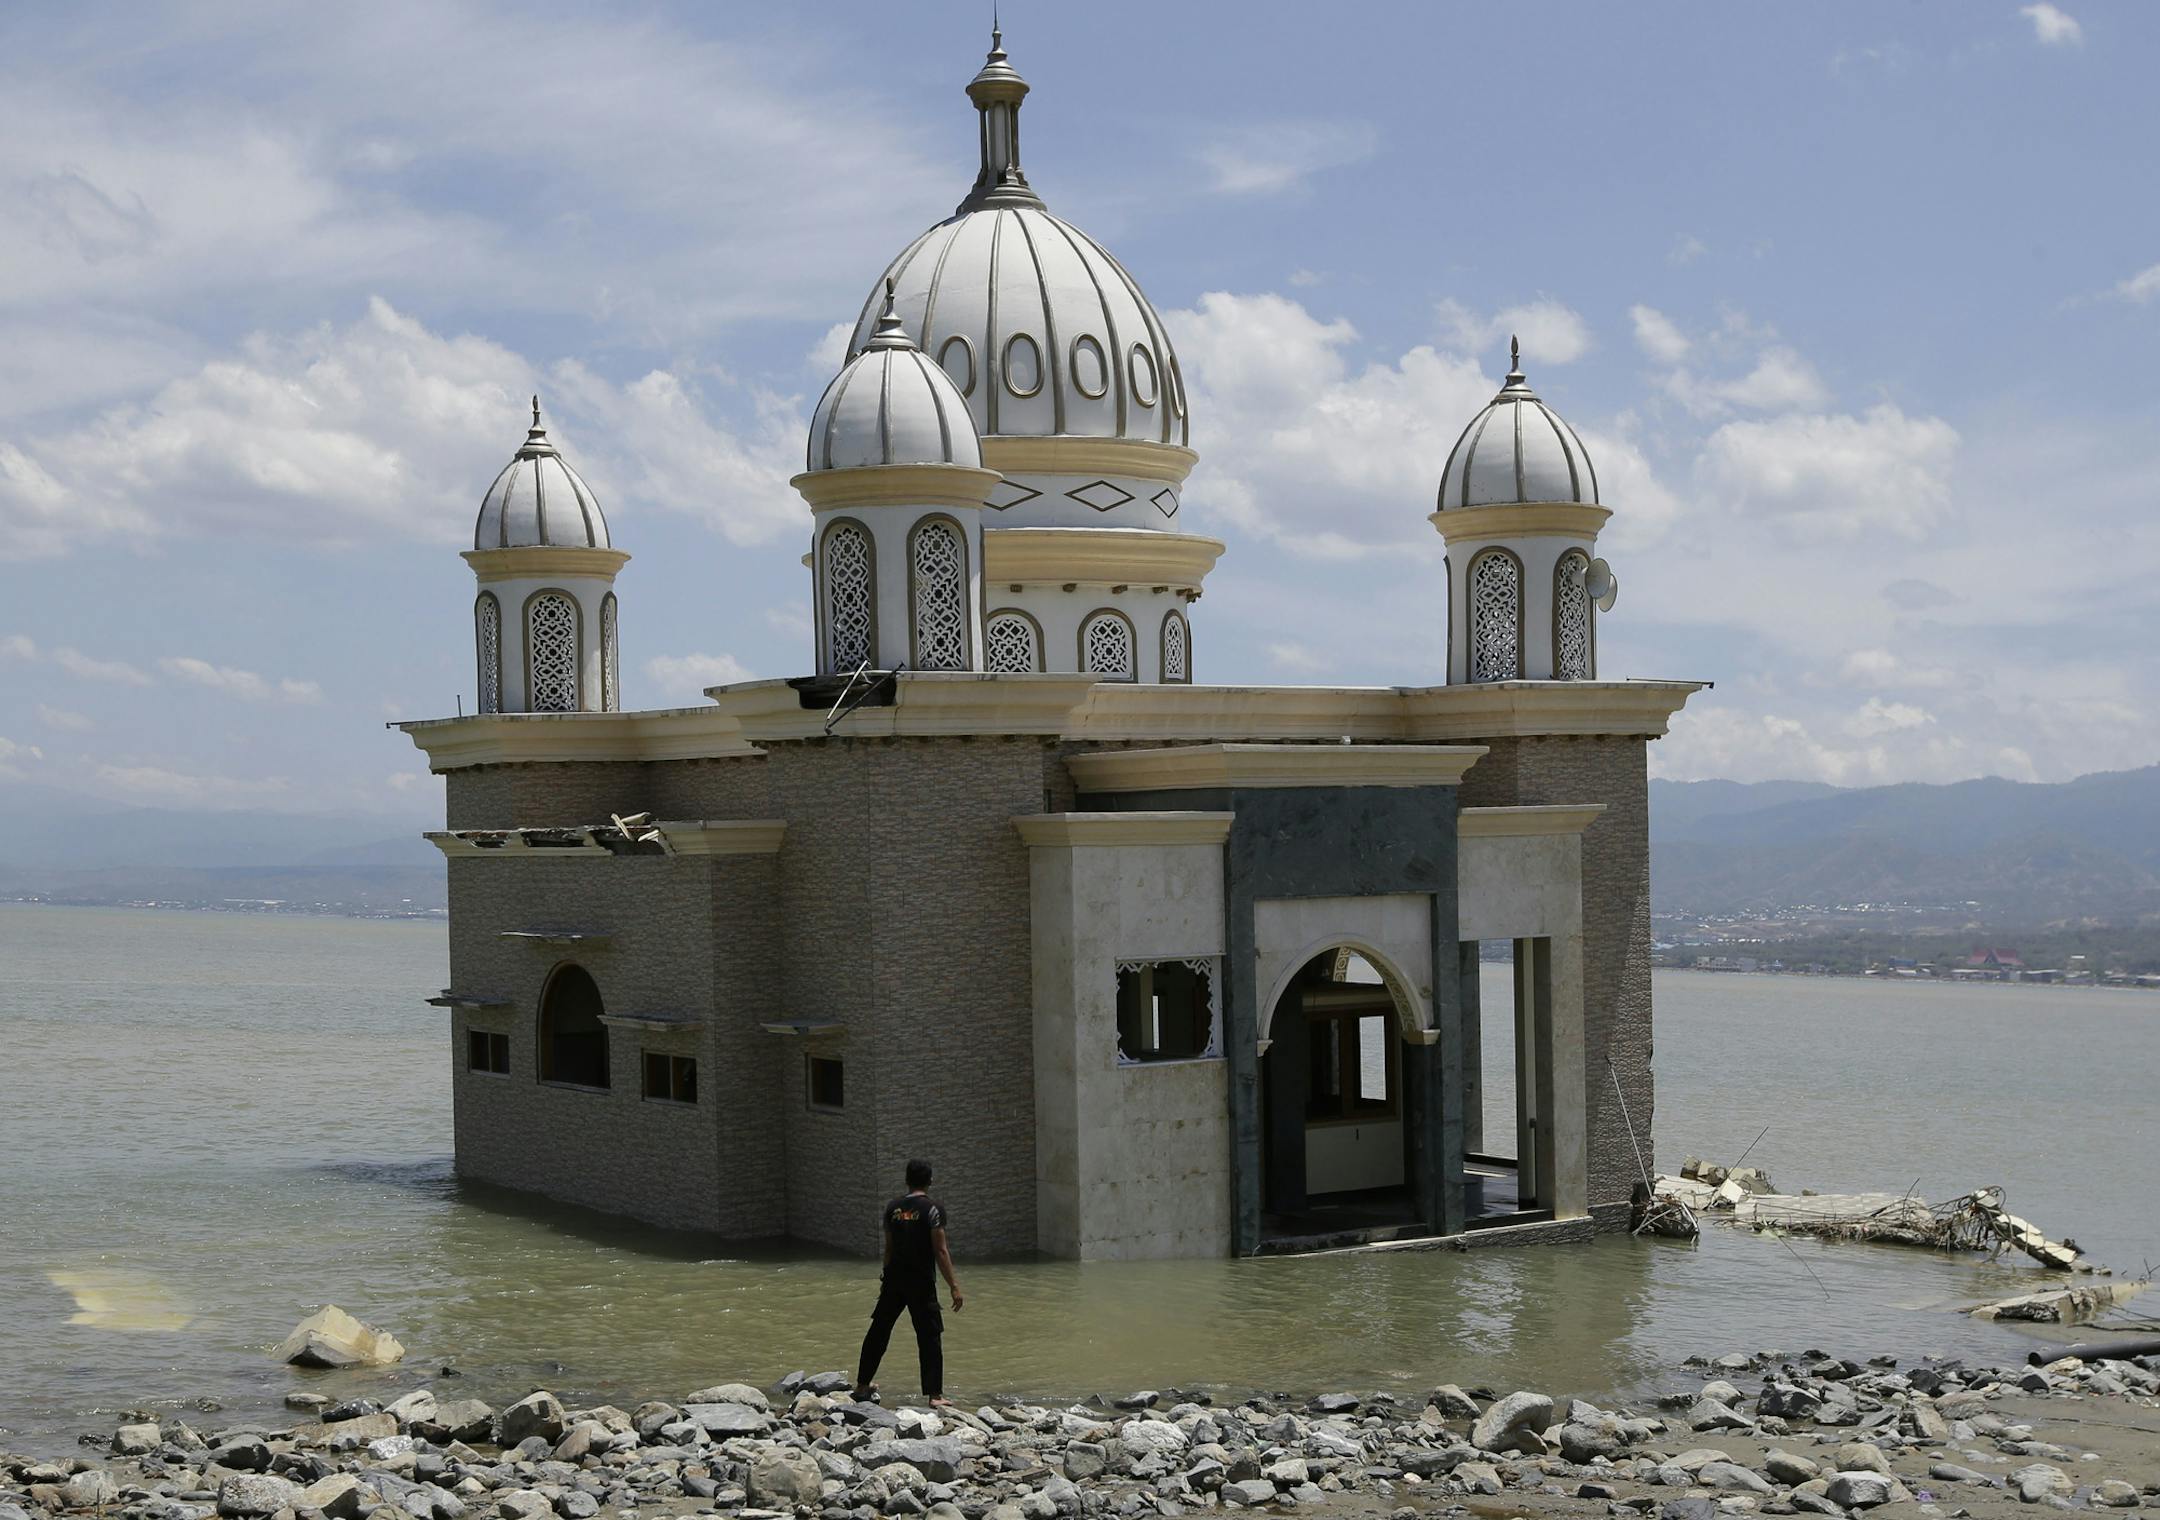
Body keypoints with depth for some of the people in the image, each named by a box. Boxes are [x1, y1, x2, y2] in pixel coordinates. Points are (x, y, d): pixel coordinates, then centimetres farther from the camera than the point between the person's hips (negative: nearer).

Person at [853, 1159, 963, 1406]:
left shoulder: (893, 1207, 6)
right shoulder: (933, 1208, -10)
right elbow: (940, 1251, -14)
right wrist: (954, 1286, -12)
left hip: (894, 1279, 5)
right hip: (921, 1282, -5)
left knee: (879, 1330, 16)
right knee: (930, 1337, 0)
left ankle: (862, 1385, 26)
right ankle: (934, 1395, -4)